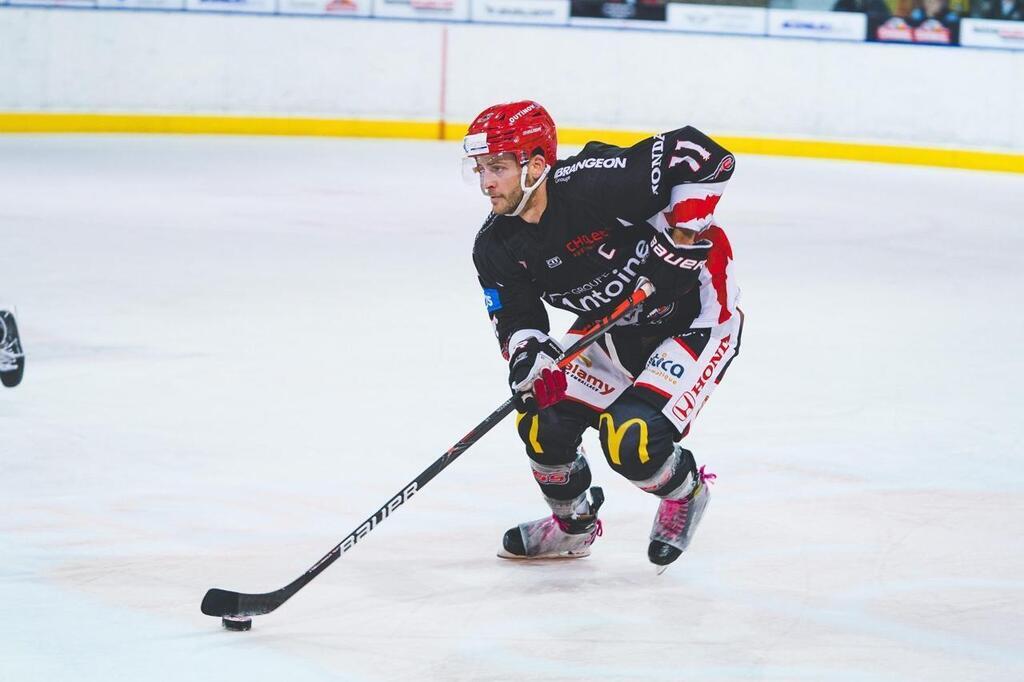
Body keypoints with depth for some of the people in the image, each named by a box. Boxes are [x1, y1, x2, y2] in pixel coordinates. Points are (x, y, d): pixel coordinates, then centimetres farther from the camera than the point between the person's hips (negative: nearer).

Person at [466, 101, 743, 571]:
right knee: (544, 424, -2)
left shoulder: (595, 183, -31)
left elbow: (698, 154, -30)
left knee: (632, 442, -22)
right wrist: (526, 352, -28)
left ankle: (685, 491, 14)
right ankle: (573, 524, 27)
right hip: (616, 329, 8)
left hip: (695, 314, -8)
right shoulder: (497, 248, -9)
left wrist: (683, 231, -32)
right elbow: (515, 317, -6)